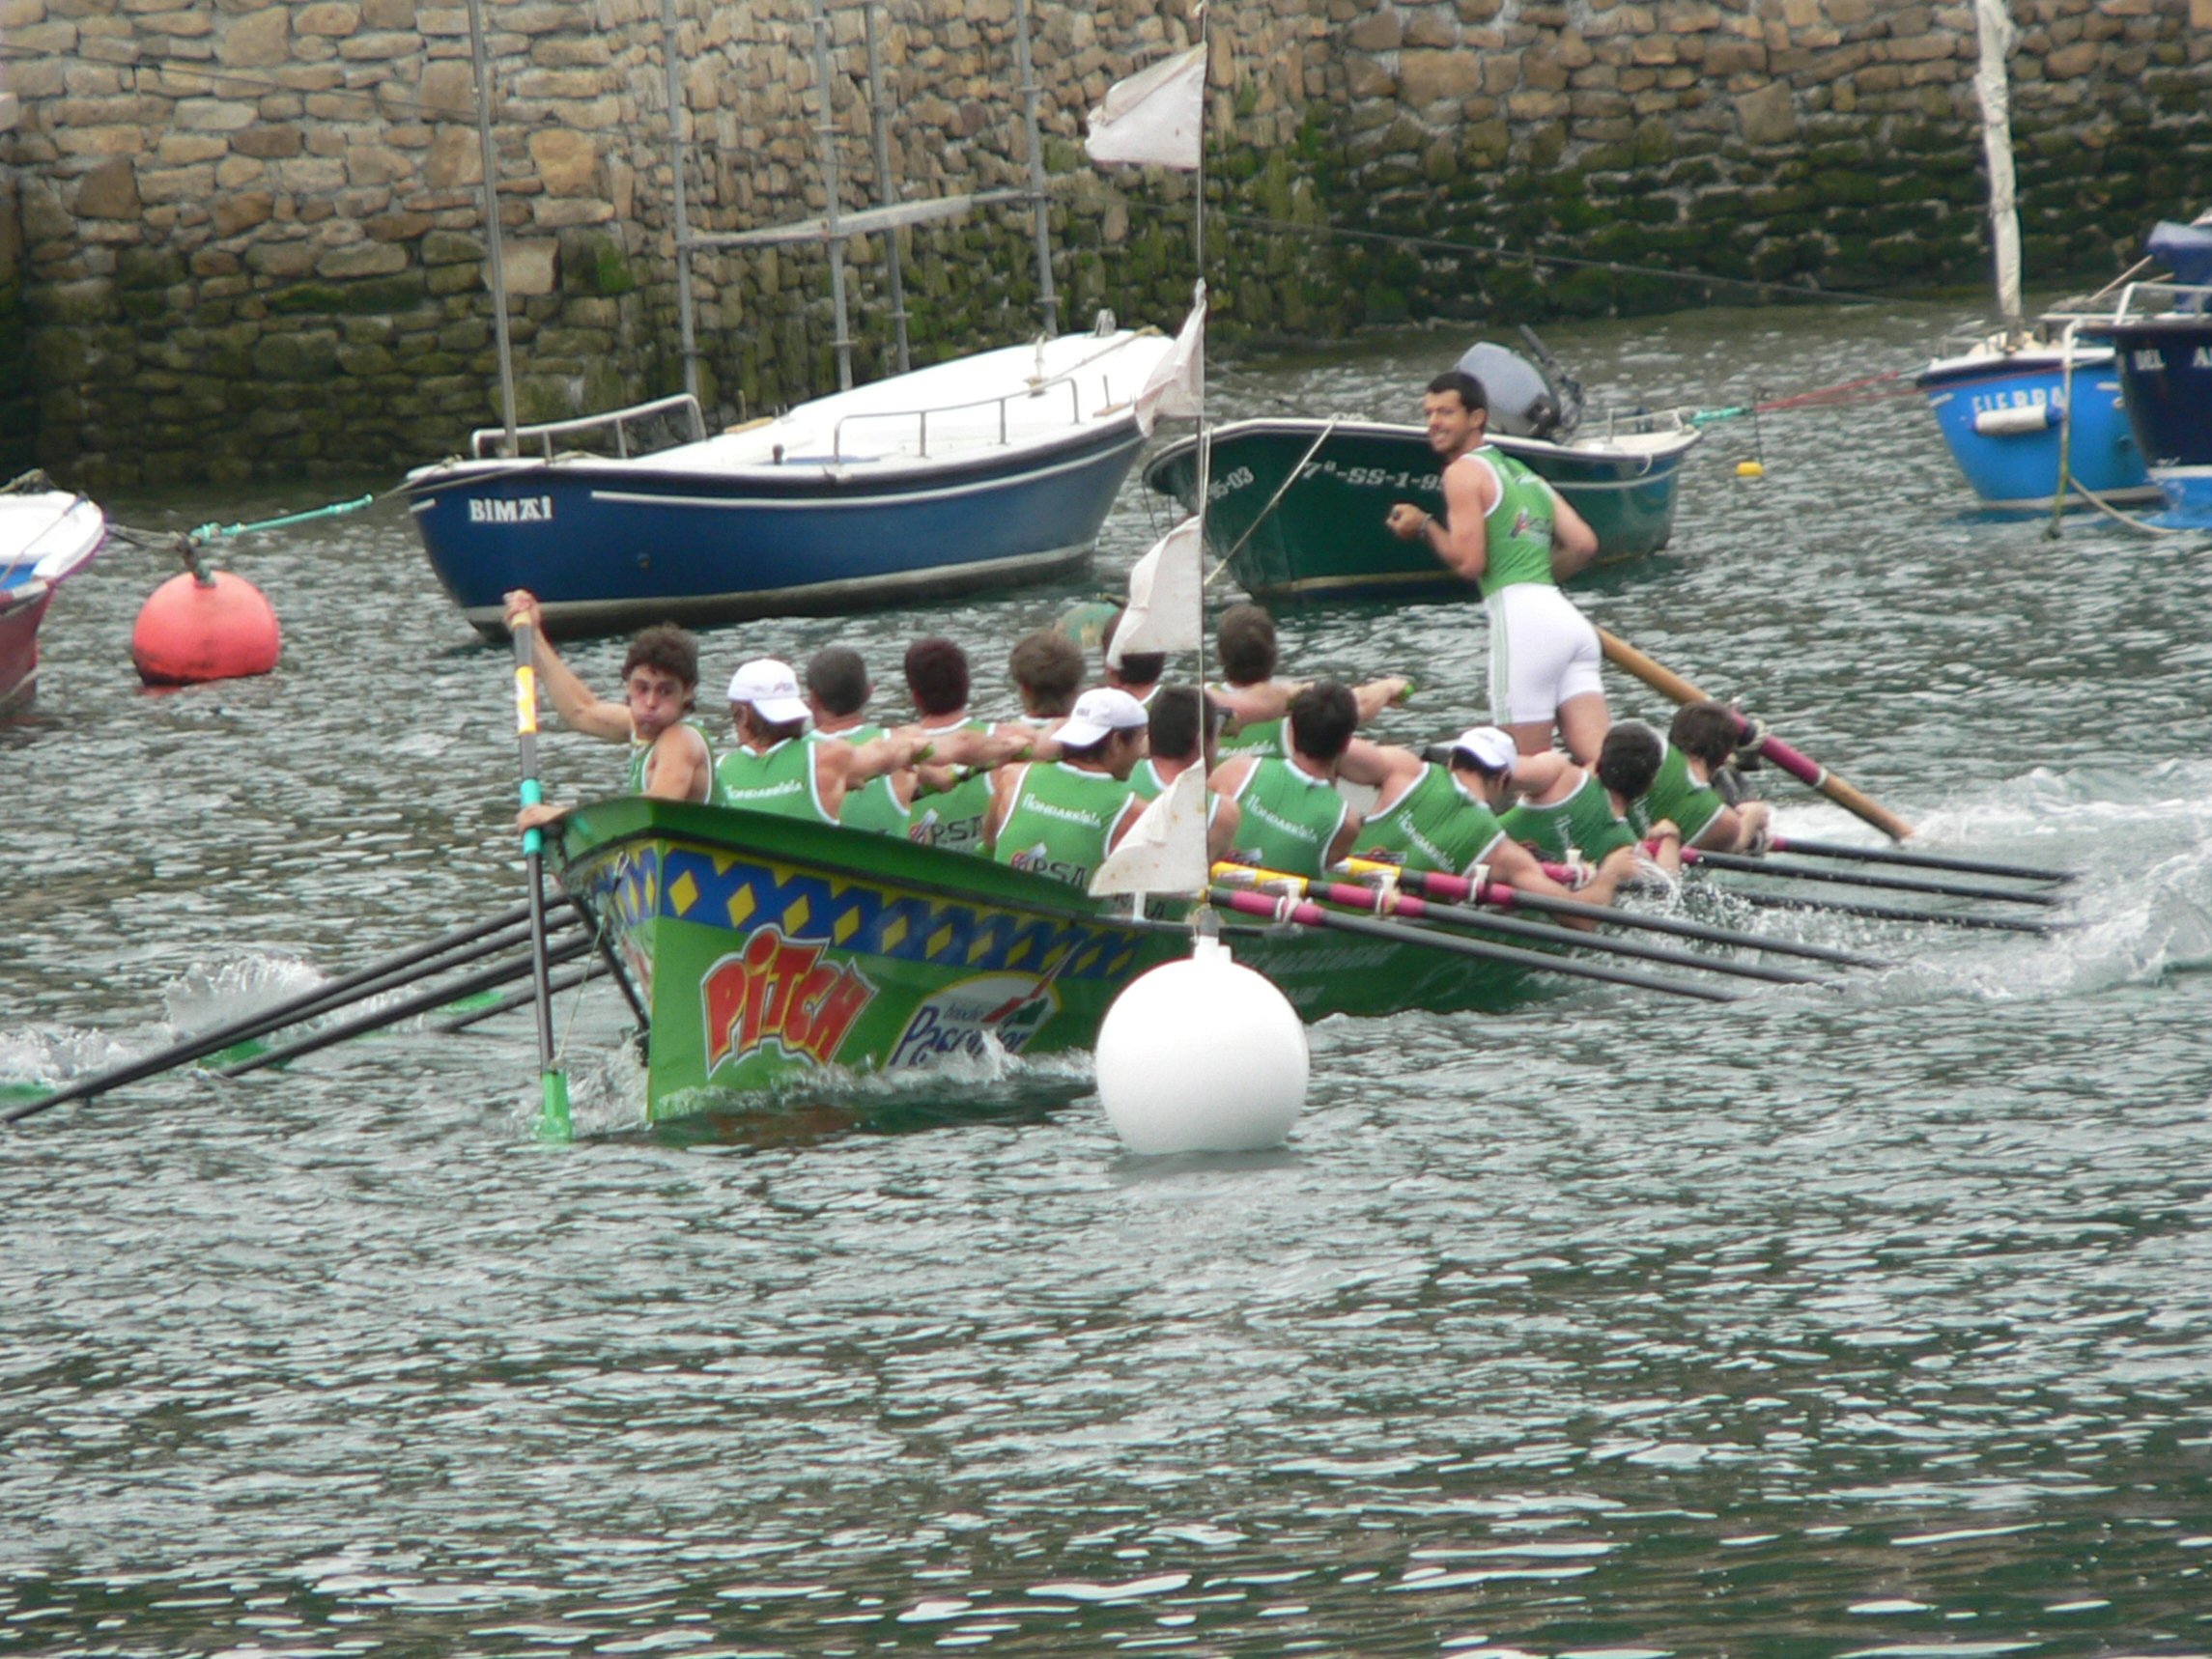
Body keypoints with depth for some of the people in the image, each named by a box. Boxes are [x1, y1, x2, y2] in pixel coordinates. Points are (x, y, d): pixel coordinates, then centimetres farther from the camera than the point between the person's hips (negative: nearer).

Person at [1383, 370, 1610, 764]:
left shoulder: (1464, 471, 2)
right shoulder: (1525, 476, 26)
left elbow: (1469, 562, -7)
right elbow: (1584, 545, 16)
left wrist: (1423, 527, 9)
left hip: (1520, 617, -7)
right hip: (1568, 619, 7)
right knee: (1596, 761, -5)